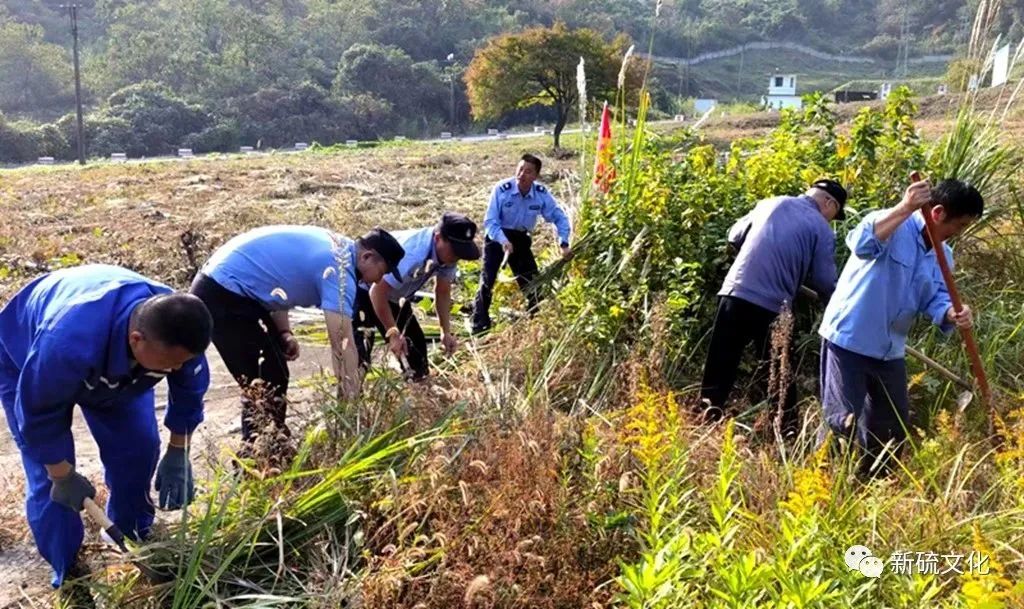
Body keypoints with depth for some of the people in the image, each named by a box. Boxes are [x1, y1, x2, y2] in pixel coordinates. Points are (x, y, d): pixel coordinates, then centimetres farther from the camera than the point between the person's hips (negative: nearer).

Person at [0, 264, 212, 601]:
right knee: (47, 476, -7)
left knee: (138, 447, -1)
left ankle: (134, 543, 23)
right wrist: (63, 475, -18)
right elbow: (39, 413, -30)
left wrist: (178, 454, -10)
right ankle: (68, 575, 13)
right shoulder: (68, 342, -49)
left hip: (116, 359, 4)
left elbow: (189, 390, -13)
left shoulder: (175, 330, -34)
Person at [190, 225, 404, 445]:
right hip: (222, 295, -10)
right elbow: (343, 344, -21)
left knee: (274, 375, 15)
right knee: (262, 386, -6)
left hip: (227, 287, 10)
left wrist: (284, 333, 5)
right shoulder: (338, 269, -18)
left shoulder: (333, 247, 9)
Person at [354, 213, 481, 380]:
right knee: (360, 346, -17)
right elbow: (378, 292, -37)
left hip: (395, 296, 7)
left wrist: (447, 332, -4)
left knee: (416, 342, 6)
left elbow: (443, 291, -1)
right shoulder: (411, 253, -43)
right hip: (365, 291, -7)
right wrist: (393, 333, -30)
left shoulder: (447, 252, -17)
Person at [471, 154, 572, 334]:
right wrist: (504, 241, -38)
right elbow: (490, 221, -23)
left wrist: (564, 244, -16)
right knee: (487, 280, -14)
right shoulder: (502, 189, -26)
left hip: (520, 238, 3)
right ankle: (480, 326, -6)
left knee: (532, 281, 9)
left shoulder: (542, 193, -18)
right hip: (497, 236, -3)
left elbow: (560, 217, -5)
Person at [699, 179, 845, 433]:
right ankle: (789, 424, 20)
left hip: (736, 293, 2)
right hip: (773, 305, -2)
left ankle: (709, 414, 3)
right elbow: (825, 283, 0)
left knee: (721, 362, 7)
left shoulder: (770, 203, 15)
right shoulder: (822, 229, 4)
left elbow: (735, 236, 23)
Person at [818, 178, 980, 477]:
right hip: (848, 338, -8)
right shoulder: (890, 225, -15)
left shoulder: (943, 256, 10)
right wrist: (904, 208, -42)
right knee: (843, 420, -8)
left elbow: (935, 298, 4)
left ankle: (873, 481, 32)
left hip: (890, 349, 9)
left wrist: (951, 314, -18)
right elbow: (861, 244, -37)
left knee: (894, 423, 15)